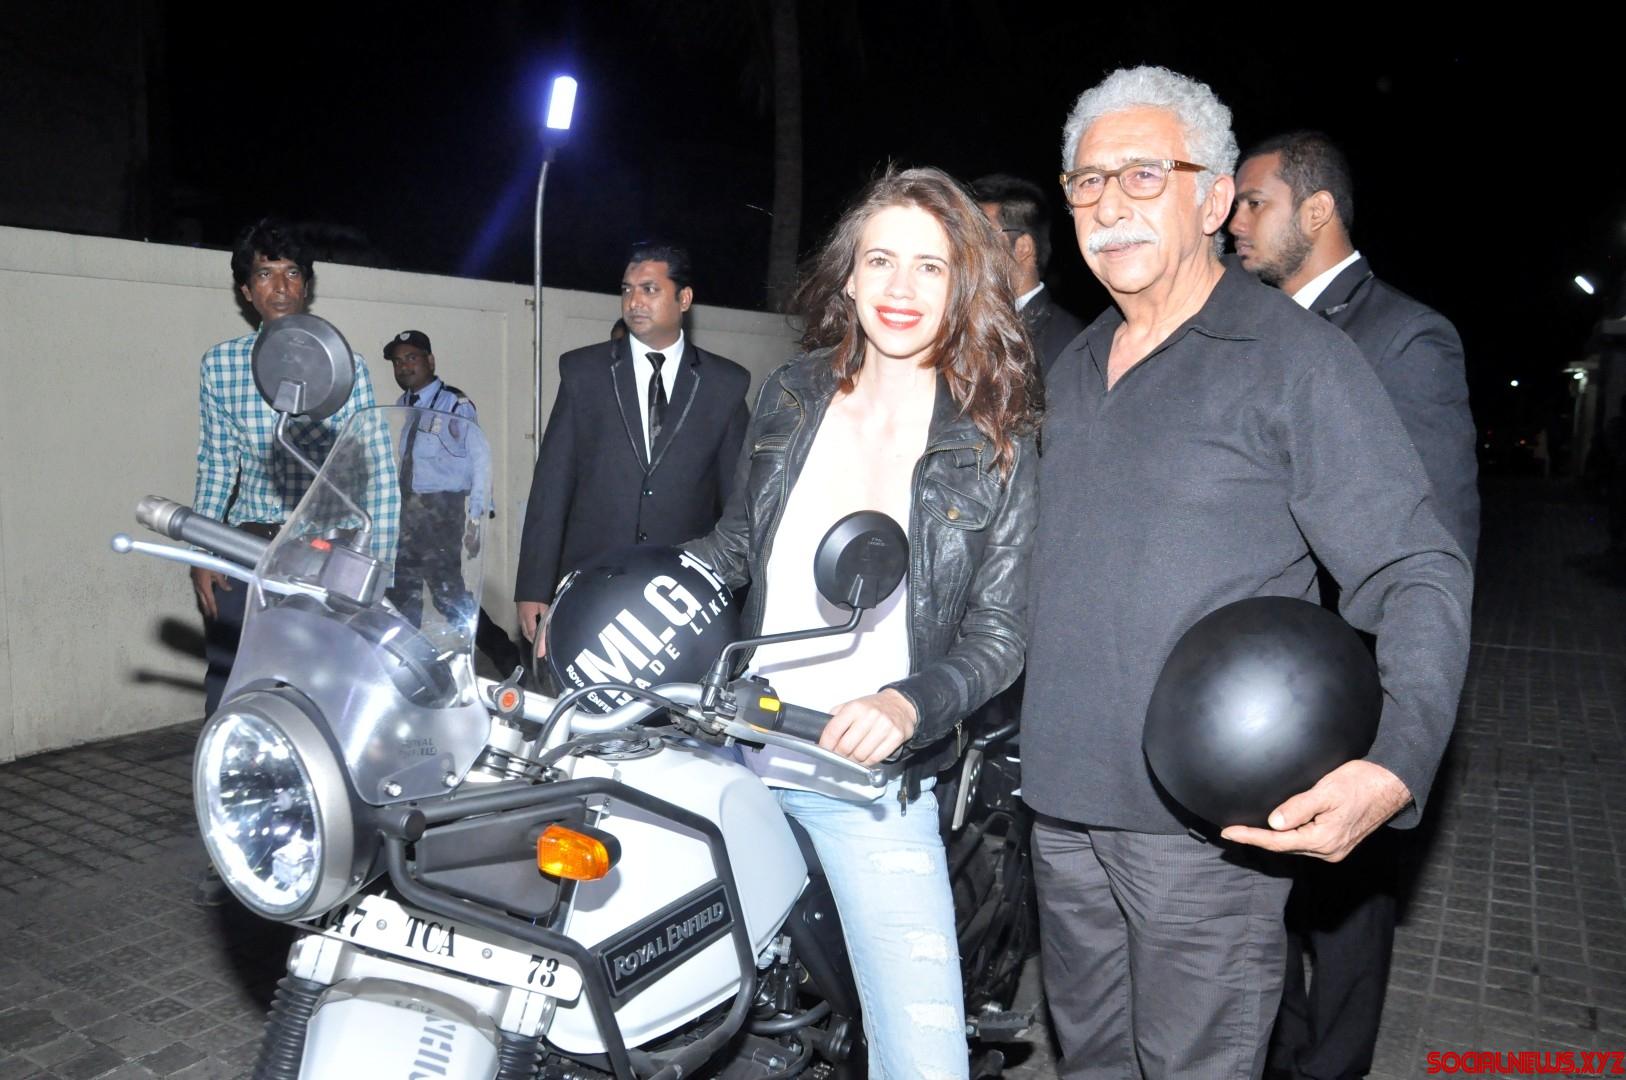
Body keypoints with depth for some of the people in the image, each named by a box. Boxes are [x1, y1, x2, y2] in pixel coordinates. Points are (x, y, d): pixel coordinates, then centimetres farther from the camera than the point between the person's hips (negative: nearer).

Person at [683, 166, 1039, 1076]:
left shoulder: (997, 447, -6)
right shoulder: (792, 396, 3)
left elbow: (998, 633, -6)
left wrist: (906, 705, -24)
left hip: (871, 786, -2)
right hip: (730, 754, 3)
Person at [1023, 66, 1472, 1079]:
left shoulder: (1299, 359, -8)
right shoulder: (1072, 371, 12)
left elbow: (1417, 574, -13)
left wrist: (1397, 764, -28)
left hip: (1210, 817, -6)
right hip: (1064, 800, 6)